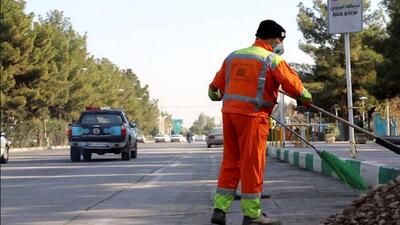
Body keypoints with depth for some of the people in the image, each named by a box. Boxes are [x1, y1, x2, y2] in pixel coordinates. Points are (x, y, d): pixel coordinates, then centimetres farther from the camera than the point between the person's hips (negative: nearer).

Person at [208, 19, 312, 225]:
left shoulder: (233, 56, 13)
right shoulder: (273, 60, -5)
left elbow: (216, 86, 18)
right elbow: (293, 85, -4)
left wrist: (215, 95, 40)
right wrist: (305, 98, 15)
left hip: (229, 112, 6)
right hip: (252, 115, -6)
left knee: (230, 162, 12)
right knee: (252, 164, 0)